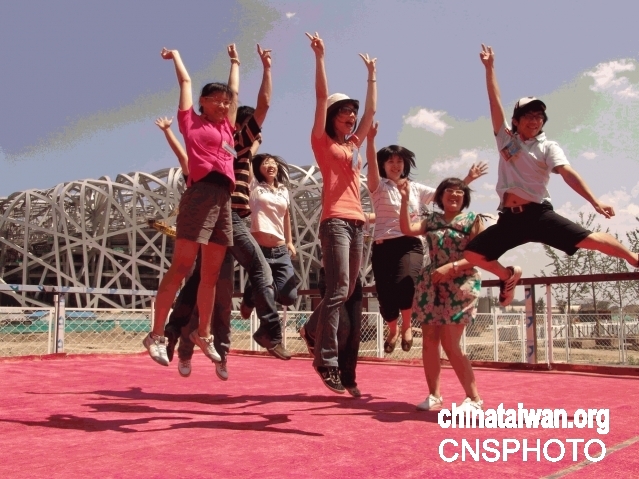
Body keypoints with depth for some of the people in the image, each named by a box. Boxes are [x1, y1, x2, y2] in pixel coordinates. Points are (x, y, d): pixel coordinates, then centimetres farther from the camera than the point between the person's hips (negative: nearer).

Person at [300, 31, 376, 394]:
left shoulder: (354, 145, 22)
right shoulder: (323, 142, 5)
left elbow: (372, 110, 29)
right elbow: (322, 96, -1)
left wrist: (372, 74, 35)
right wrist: (320, 57, -2)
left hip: (358, 222, 7)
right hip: (336, 220, -7)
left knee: (347, 291, 8)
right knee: (338, 289, -16)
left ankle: (314, 330, 28)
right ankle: (328, 360, -13)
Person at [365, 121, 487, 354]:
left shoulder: (416, 188, 20)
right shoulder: (378, 187, 7)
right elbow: (371, 165, -11)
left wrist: (468, 179, 12)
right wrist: (370, 140, -27)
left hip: (410, 244, 1)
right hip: (383, 245, -1)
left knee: (404, 284, -27)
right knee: (385, 293, -5)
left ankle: (407, 326, 1)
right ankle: (392, 330, 28)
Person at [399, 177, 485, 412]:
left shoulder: (473, 220, 3)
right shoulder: (432, 220, 14)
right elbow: (407, 229, -2)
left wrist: (451, 266, -16)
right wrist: (405, 199, -8)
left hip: (460, 286, -5)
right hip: (431, 285, 5)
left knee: (450, 345, -10)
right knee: (429, 341, 4)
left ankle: (474, 398, 1)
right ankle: (434, 395, 16)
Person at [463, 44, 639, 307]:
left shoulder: (548, 147, 4)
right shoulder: (506, 138, 11)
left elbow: (567, 173, -12)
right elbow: (495, 101, 7)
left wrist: (595, 201, -26)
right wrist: (489, 67, 3)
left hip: (539, 213, -2)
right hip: (509, 218, 3)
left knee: (590, 239, -17)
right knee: (472, 254, -4)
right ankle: (509, 275, 21)